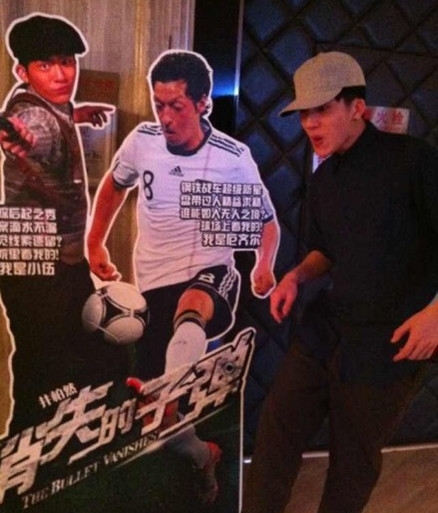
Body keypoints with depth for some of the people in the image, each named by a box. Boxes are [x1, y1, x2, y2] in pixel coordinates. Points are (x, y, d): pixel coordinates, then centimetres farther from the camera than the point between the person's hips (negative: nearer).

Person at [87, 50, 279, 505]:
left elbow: (266, 220, 6)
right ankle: (202, 455, 33)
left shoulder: (233, 158, -10)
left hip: (211, 274, -3)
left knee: (191, 309, -42)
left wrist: (264, 266, -4)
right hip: (154, 284, 3)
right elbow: (115, 184, 18)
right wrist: (95, 243, 19)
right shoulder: (142, 140, -3)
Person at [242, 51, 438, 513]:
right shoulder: (323, 179, 6)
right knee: (276, 430, 11)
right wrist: (297, 276, 0)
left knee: (355, 457, 13)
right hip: (325, 326, 6)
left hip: (388, 342, -6)